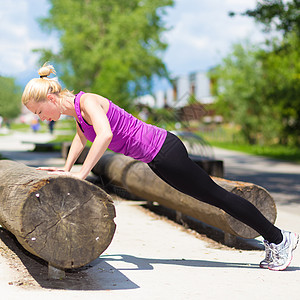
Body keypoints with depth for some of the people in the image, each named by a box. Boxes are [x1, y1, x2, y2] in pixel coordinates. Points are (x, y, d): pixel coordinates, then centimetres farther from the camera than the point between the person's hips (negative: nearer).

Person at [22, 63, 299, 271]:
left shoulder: (87, 101, -20)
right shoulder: (76, 109, 8)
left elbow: (105, 135, -38)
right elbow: (82, 136, 28)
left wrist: (80, 175, -35)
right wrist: (66, 168, 23)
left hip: (163, 151, -9)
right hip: (157, 157, 9)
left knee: (215, 195, 1)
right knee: (209, 197, 15)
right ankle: (274, 241, 27)